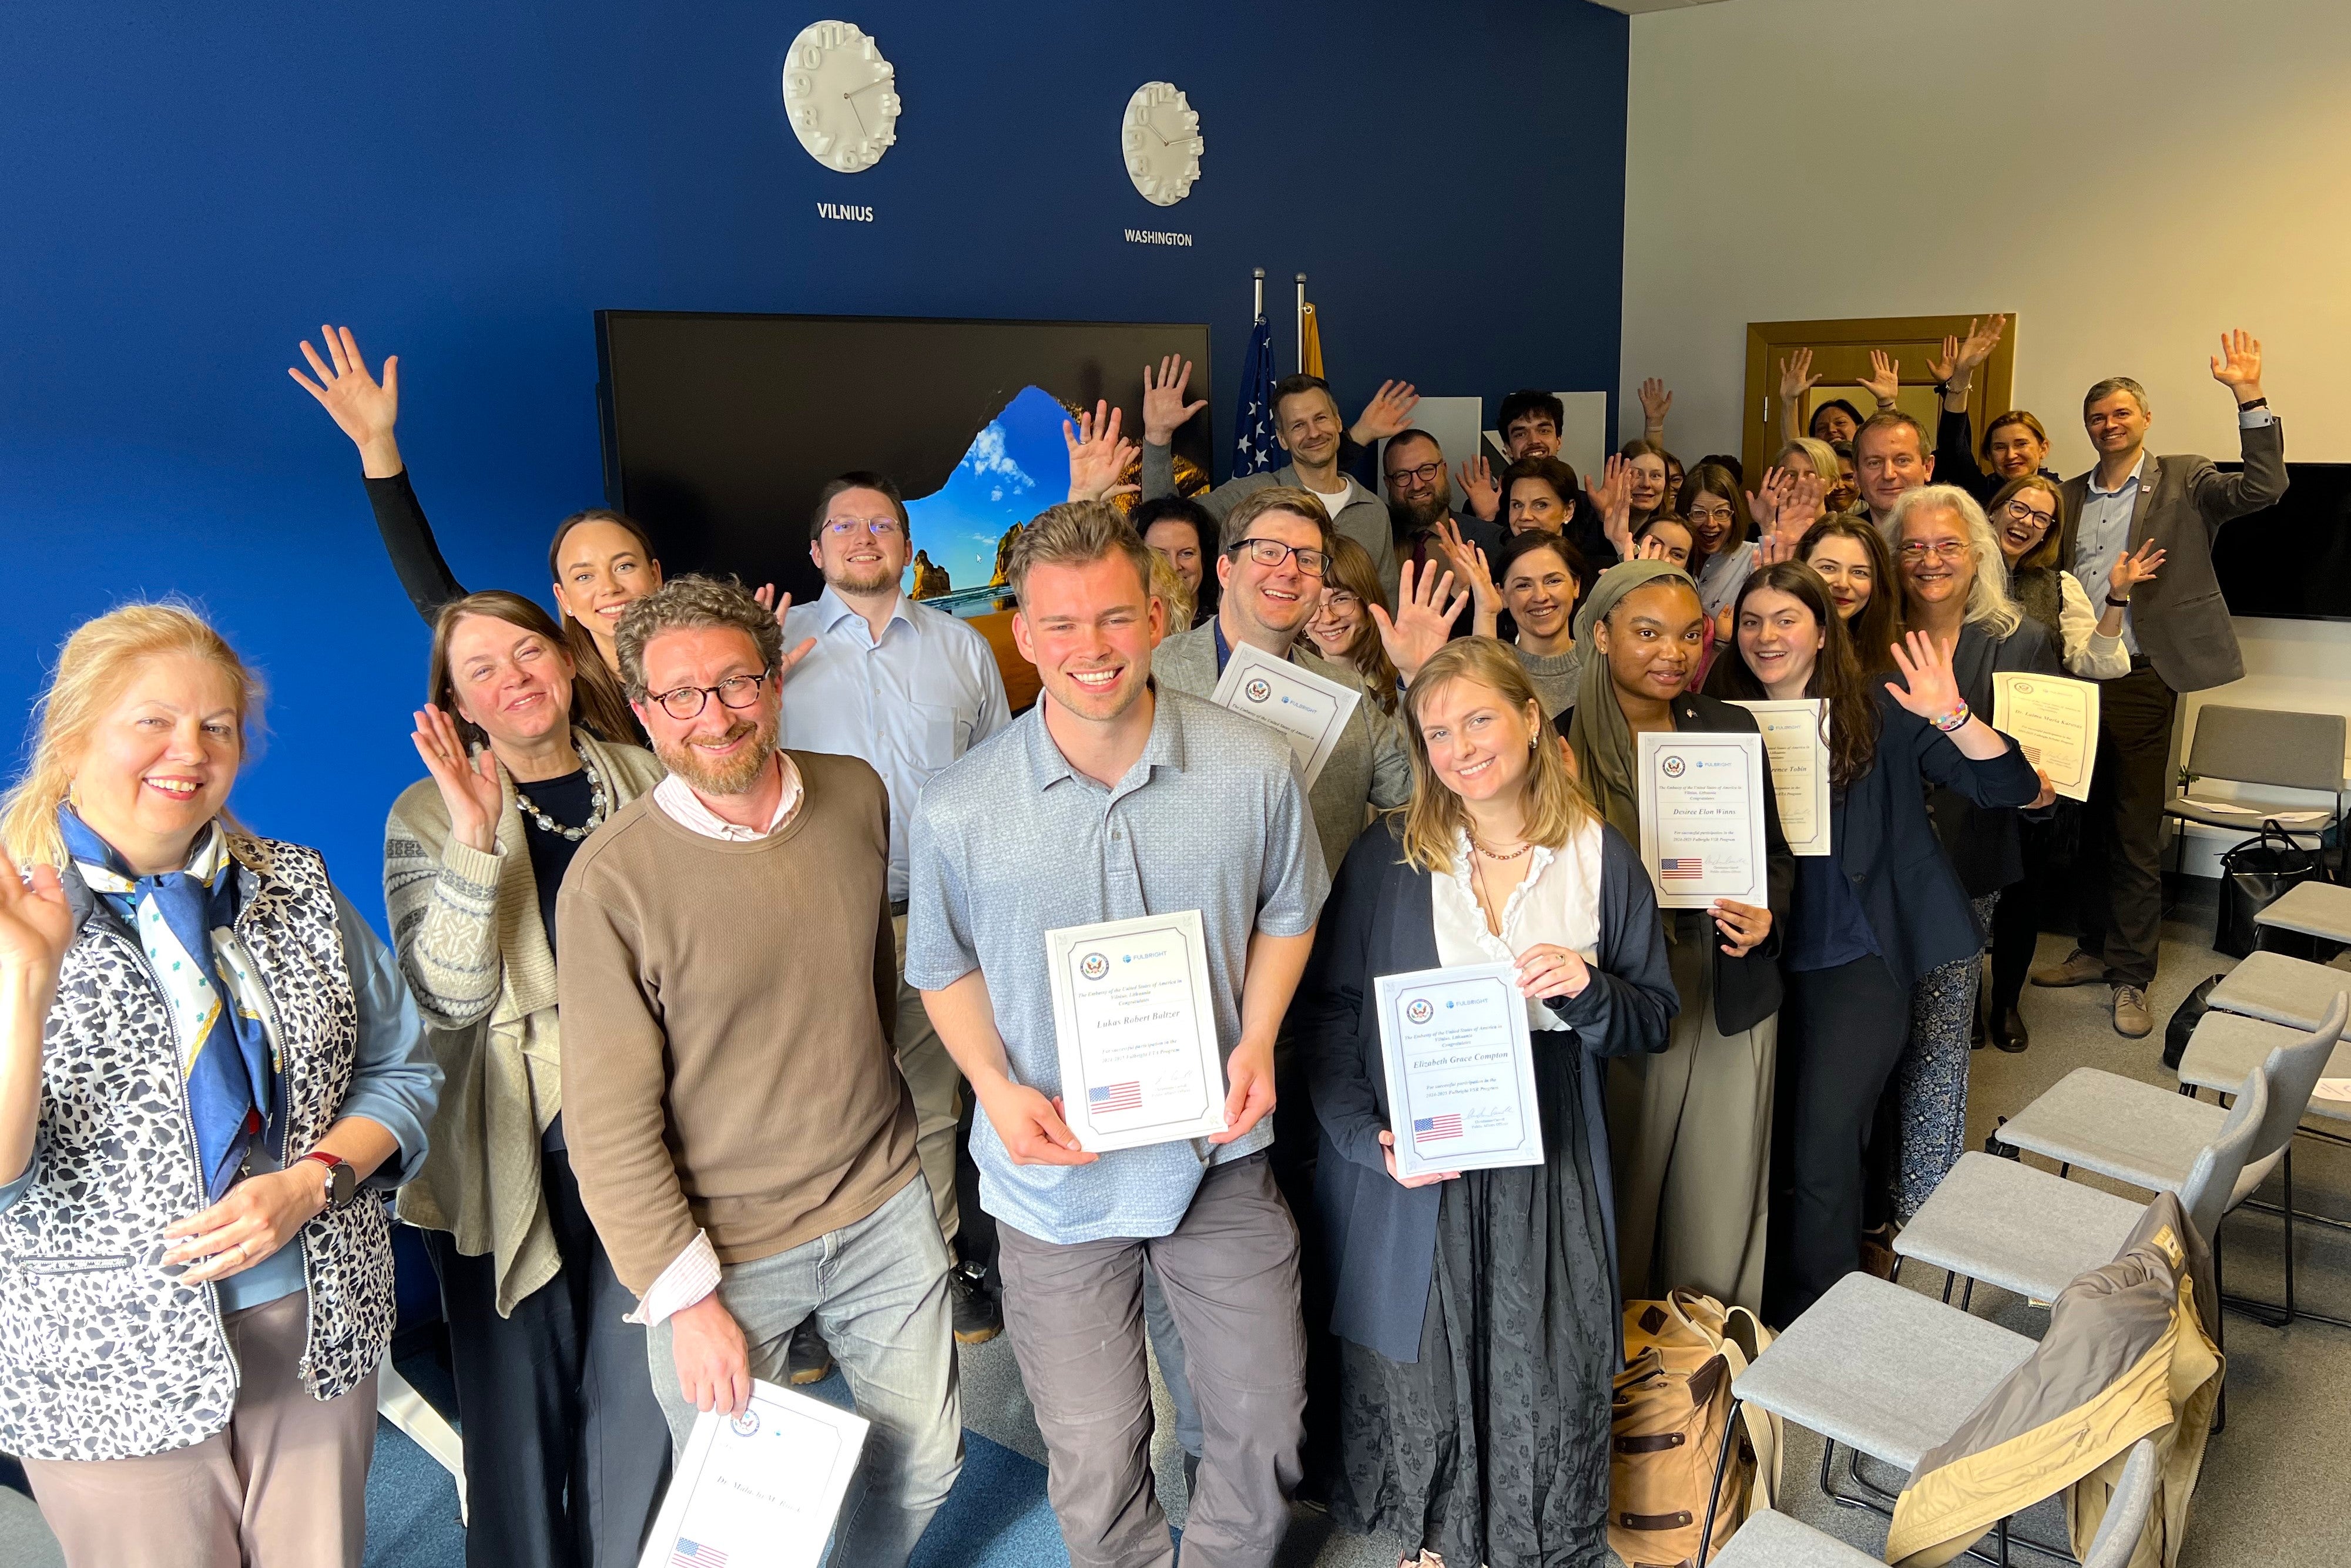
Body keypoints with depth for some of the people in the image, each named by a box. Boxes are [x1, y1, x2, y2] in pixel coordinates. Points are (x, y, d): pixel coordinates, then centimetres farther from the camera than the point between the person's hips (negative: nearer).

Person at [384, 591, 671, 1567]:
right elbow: (448, 998, -16)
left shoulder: (647, 783, 3)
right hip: (510, 1158, -2)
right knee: (520, 1405, 10)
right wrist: (475, 839, -25)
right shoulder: (429, 817, -3)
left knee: (641, 1395, 11)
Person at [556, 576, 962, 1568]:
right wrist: (687, 1298, -14)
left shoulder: (857, 796, -4)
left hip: (883, 1207, 4)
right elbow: (610, 1122, -15)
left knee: (925, 1465, 18)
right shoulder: (611, 880, -19)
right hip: (722, 1249, -4)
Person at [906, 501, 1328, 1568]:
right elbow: (946, 966, 3)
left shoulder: (1253, 769, -10)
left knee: (1265, 1422, 16)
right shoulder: (958, 810, -13)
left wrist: (1256, 1042, -8)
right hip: (1055, 1170, -1)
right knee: (1094, 1462, 13)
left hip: (1219, 1156, 1)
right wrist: (995, 1086, -13)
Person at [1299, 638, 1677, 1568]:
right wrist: (1370, 1137, -14)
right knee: (1419, 1373, 11)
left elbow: (1654, 1020, 6)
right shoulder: (1387, 855, -3)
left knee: (1548, 1376, 8)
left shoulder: (1600, 857, 0)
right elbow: (1326, 1010, -3)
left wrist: (1589, 991, -16)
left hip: (1548, 1169, 1)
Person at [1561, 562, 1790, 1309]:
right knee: (1621, 1197, 6)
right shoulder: (1562, 741, -6)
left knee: (1723, 1195, 12)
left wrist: (1766, 915, -5)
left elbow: (1776, 851, 14)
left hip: (1730, 994, 3)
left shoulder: (1733, 729, 6)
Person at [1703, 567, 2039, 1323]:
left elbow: (2012, 787, -10)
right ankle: (1765, 1313, 33)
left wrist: (1953, 718, -27)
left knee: (1823, 1147, -7)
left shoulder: (1880, 712, -5)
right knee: (1767, 1141, 14)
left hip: (1858, 958, -4)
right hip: (1764, 958, 4)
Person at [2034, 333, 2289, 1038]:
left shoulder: (2183, 481, 1)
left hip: (2141, 680, -4)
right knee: (2087, 823, 14)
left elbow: (2263, 488, -15)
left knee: (2136, 833, 2)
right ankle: (2097, 949, 28)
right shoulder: (2069, 496, 12)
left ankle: (2131, 978, 12)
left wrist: (2249, 397, -23)